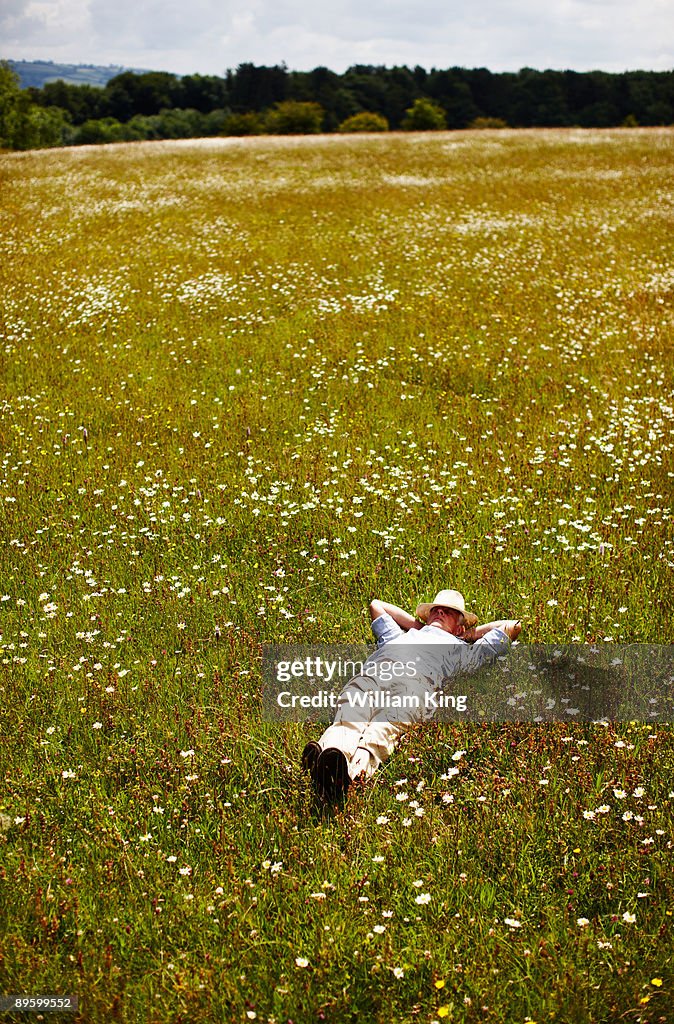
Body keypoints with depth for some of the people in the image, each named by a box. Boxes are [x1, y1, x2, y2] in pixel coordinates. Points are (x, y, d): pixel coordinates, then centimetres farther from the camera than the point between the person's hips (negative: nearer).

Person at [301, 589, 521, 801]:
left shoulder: (460, 649, 41)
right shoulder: (399, 635, 49)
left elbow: (512, 626, 48)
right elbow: (376, 604, 67)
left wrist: (471, 633, 54)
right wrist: (418, 625, 63)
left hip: (418, 678, -2)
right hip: (373, 671, 3)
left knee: (388, 725, -36)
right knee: (350, 715, -33)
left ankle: (364, 759, -66)